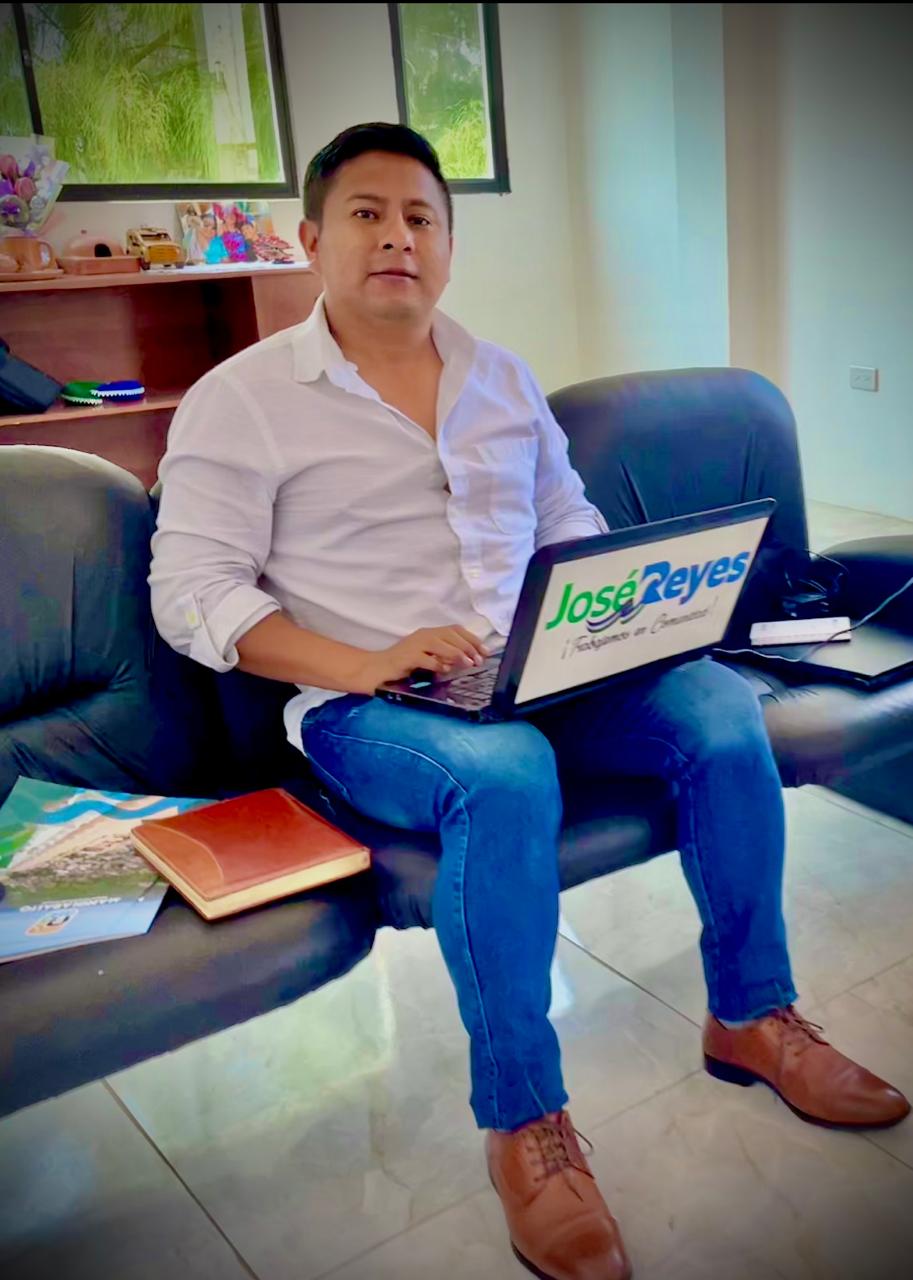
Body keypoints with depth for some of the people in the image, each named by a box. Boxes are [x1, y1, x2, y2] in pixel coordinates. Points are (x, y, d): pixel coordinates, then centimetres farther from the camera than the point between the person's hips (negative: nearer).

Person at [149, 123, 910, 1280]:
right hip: (362, 706, -5)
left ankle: (750, 1017, 3)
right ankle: (523, 1124, -17)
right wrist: (362, 663, -21)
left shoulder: (502, 381, 17)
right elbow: (190, 592, -8)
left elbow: (573, 529, 22)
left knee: (720, 706, -16)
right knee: (505, 775, -36)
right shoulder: (241, 399, 0)